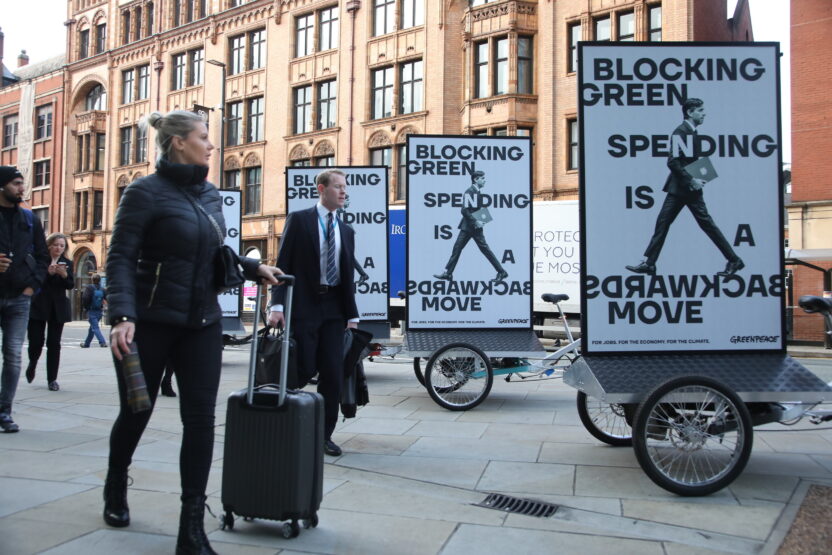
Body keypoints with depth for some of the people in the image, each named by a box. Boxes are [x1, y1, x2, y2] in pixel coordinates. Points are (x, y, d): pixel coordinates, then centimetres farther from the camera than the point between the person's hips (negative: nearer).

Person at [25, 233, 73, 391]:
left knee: (54, 343, 0)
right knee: (35, 341, 0)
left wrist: (64, 274, -20)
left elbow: (70, 285, -1)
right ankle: (32, 365, 33)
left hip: (58, 308, 2)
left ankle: (52, 379, 5)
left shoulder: (67, 263, 6)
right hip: (38, 306, -1)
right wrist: (48, 272, -23)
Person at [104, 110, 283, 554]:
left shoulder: (211, 195, 9)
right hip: (150, 322, -5)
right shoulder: (146, 192, -9)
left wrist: (254, 267, 4)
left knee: (200, 418, -2)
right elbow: (121, 258, -15)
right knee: (136, 412, 13)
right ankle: (115, 491, 43)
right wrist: (122, 316, -27)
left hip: (202, 323, 5)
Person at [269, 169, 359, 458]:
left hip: (333, 308, 4)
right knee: (302, 371, -4)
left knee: (333, 374, 1)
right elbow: (283, 263, -4)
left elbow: (348, 276, 14)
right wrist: (277, 305, -13)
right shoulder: (298, 219, 2)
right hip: (303, 306, -4)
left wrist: (352, 316, 7)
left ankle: (324, 434, 13)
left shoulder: (346, 231, 15)